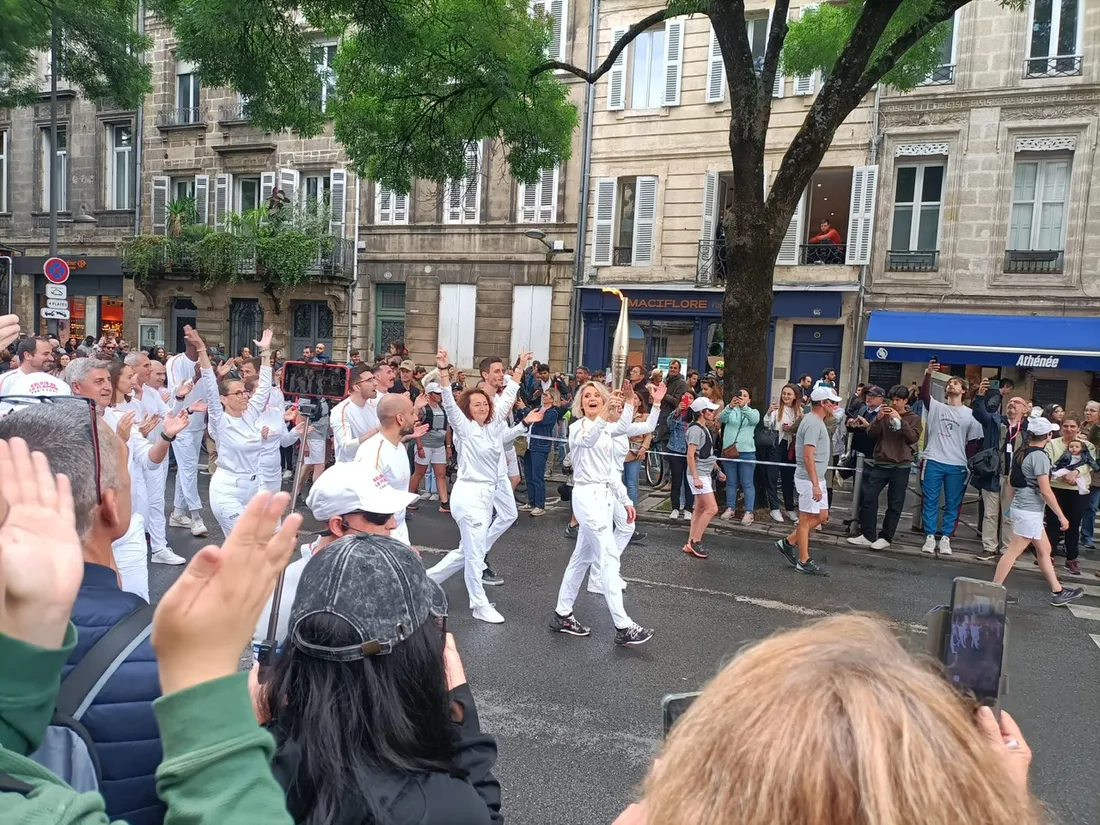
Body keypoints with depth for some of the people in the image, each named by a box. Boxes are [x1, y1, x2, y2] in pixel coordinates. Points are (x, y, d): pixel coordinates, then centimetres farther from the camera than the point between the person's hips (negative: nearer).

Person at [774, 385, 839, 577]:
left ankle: (788, 543, 21)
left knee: (821, 516, 15)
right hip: (809, 479, -10)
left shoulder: (816, 421, 14)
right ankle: (804, 561, 10)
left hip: (817, 478, 10)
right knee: (807, 518, 0)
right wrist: (815, 484, -25)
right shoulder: (813, 423, -19)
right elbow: (808, 456, -24)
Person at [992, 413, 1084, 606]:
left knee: (1044, 550, 16)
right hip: (1030, 511, -9)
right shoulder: (1040, 456, -16)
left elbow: (1011, 481, 15)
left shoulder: (1021, 453, 9)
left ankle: (1058, 592, 23)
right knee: (1013, 551, -4)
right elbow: (1045, 491, -18)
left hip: (1021, 506, 9)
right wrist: (1061, 516, -12)